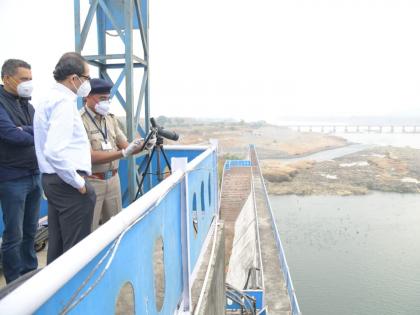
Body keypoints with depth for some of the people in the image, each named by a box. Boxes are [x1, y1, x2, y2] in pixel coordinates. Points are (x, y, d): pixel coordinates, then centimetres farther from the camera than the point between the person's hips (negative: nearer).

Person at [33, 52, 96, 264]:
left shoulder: (50, 99, 15)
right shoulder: (64, 101, -16)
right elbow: (55, 151, -28)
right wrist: (79, 182, -18)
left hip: (53, 179, 10)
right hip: (67, 183, -10)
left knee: (57, 243, 17)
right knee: (76, 247, 0)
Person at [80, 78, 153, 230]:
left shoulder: (111, 118, 10)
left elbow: (125, 146, 8)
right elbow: (90, 157, -19)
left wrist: (144, 144, -12)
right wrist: (123, 153, -26)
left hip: (113, 179, 6)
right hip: (91, 182, -6)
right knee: (89, 232, 3)